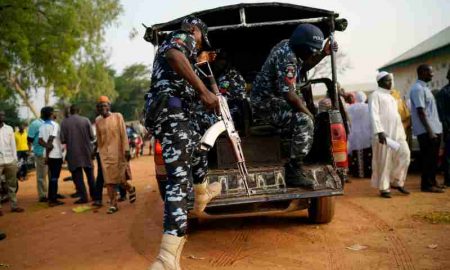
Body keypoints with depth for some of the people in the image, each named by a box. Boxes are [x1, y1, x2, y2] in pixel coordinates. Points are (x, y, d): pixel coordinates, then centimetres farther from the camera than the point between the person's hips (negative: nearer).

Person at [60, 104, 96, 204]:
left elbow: (62, 140, -7)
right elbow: (91, 137, -5)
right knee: (90, 174, 15)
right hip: (86, 151, 1)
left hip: (73, 153, -1)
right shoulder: (86, 120, -6)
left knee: (77, 176, 5)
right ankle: (94, 195, 21)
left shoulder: (64, 122, -6)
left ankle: (83, 196, 1)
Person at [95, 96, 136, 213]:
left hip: (117, 152, -3)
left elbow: (123, 134, -5)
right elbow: (99, 138, 12)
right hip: (105, 154, 3)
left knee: (120, 178, 3)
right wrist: (100, 152, 13)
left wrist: (126, 150, -10)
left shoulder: (117, 116, -2)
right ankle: (113, 204, 6)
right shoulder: (98, 120, 7)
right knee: (109, 180, 0)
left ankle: (130, 189, 34)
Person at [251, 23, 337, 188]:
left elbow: (303, 66, 25)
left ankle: (294, 163, 19)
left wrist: (323, 54, 11)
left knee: (306, 112, 18)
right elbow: (289, 95, -27)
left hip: (271, 97, 11)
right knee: (305, 122, -24)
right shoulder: (287, 58, -24)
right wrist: (308, 112, -12)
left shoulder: (288, 46, 6)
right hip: (267, 103, -11)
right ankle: (294, 172, -19)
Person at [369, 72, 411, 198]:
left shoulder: (390, 96, 22)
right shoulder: (376, 95, -2)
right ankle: (384, 188, 6)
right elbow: (374, 115, -13)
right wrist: (379, 131, -23)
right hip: (383, 133, -7)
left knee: (405, 154, -1)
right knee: (384, 161, -4)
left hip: (397, 132, 8)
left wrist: (402, 132, 16)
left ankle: (396, 182, 13)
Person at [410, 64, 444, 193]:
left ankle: (432, 182, 22)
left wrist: (435, 130, 15)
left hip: (434, 129, 9)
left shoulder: (424, 88, 17)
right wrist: (429, 131, -21)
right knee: (428, 158, -4)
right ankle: (427, 185, 4)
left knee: (433, 158, 13)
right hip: (427, 131, -9)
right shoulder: (418, 89, -13)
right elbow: (421, 112, -19)